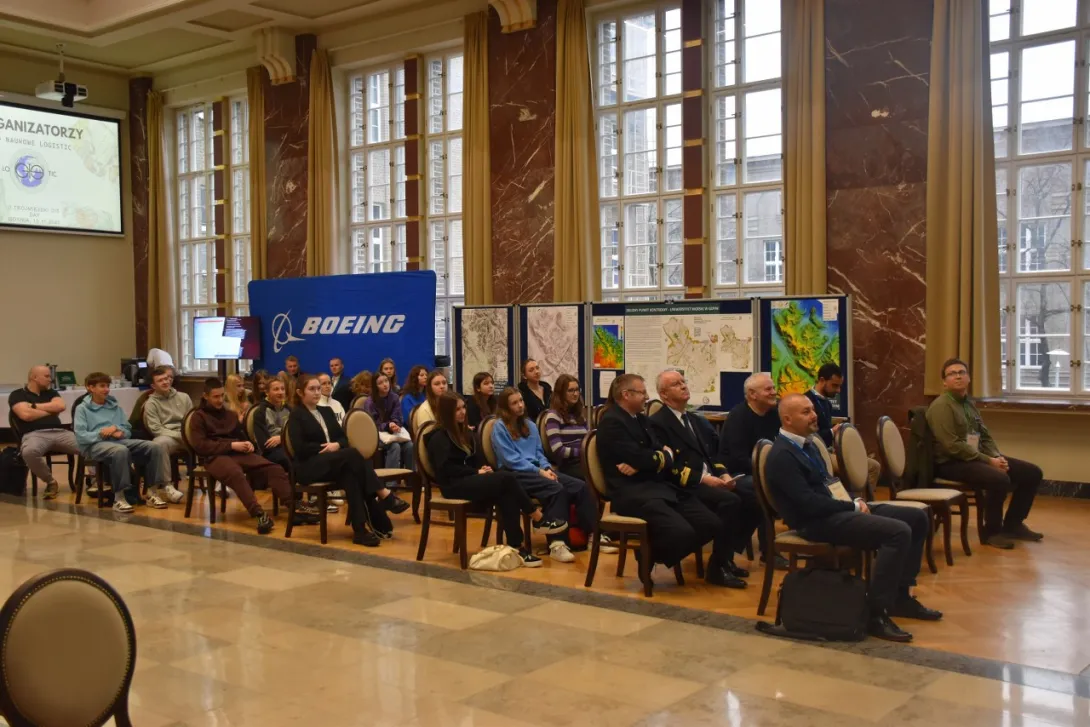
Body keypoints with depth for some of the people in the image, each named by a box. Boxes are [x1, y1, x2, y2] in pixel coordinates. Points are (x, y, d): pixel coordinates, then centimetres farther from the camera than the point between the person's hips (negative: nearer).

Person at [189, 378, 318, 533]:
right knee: (236, 474, -42)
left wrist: (248, 443, 9)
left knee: (274, 468, -21)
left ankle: (294, 507, -33)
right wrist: (231, 445, -14)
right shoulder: (199, 416, 5)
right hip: (216, 456, -6)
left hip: (238, 453, 6)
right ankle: (259, 514, -53)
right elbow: (199, 446, -8)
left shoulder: (230, 414, 26)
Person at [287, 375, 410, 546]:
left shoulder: (326, 411, 20)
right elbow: (300, 448, -11)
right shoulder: (296, 415, 1)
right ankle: (384, 494, -30)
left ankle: (361, 529, -37)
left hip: (334, 462, 5)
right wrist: (325, 448, -12)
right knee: (352, 453, -31)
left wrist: (336, 445, -8)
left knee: (350, 474, -32)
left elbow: (343, 438, 14)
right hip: (309, 466, -5)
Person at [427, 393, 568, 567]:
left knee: (506, 496, -27)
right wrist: (477, 472, -17)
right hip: (454, 485, -8)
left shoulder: (463, 432, 22)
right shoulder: (439, 437, -5)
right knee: (506, 479, -27)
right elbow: (446, 468, -17)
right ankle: (538, 520, -20)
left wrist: (483, 467, -4)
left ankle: (516, 546, -30)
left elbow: (476, 458, 21)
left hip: (469, 480, 8)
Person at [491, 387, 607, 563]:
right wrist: (539, 471, -16)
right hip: (515, 474, -7)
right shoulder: (500, 427, -3)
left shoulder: (530, 425, 20)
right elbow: (511, 460, -11)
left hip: (537, 469, 7)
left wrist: (547, 468, -3)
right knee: (556, 489, -35)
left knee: (580, 486, -15)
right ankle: (556, 543, -39)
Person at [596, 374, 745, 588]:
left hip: (660, 486, 8)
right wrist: (663, 456, 2)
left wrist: (646, 462, -11)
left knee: (713, 524, -10)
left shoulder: (641, 418, 20)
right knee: (682, 532, -29)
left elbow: (665, 453, 11)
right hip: (633, 493, -8)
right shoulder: (611, 421, -9)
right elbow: (639, 458, -17)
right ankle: (648, 560, 0)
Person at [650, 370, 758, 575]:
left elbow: (712, 455, 20)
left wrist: (723, 474, -2)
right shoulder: (657, 423, -4)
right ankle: (719, 564, -19)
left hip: (712, 479, 8)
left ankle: (729, 553, 0)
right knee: (730, 501, -30)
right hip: (685, 486, -8)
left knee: (753, 499, -13)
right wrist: (703, 478, -20)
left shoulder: (698, 421, 24)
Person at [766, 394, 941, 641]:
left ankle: (900, 596, 13)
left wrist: (854, 500, 2)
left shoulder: (806, 444, 15)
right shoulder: (782, 455, -16)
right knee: (899, 531, -26)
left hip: (837, 508, 10)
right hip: (817, 521, -10)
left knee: (918, 518, 7)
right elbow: (810, 503, -22)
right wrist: (853, 506, -12)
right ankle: (876, 613, -20)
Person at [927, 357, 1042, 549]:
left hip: (978, 458, 10)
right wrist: (989, 461, -20)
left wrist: (998, 457, -3)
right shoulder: (941, 406, -14)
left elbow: (985, 436, 19)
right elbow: (953, 446, -21)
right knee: (999, 479, -34)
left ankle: (1013, 524, 18)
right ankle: (992, 531, -11)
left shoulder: (969, 404, 16)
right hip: (952, 463, -9)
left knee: (1032, 473, 4)